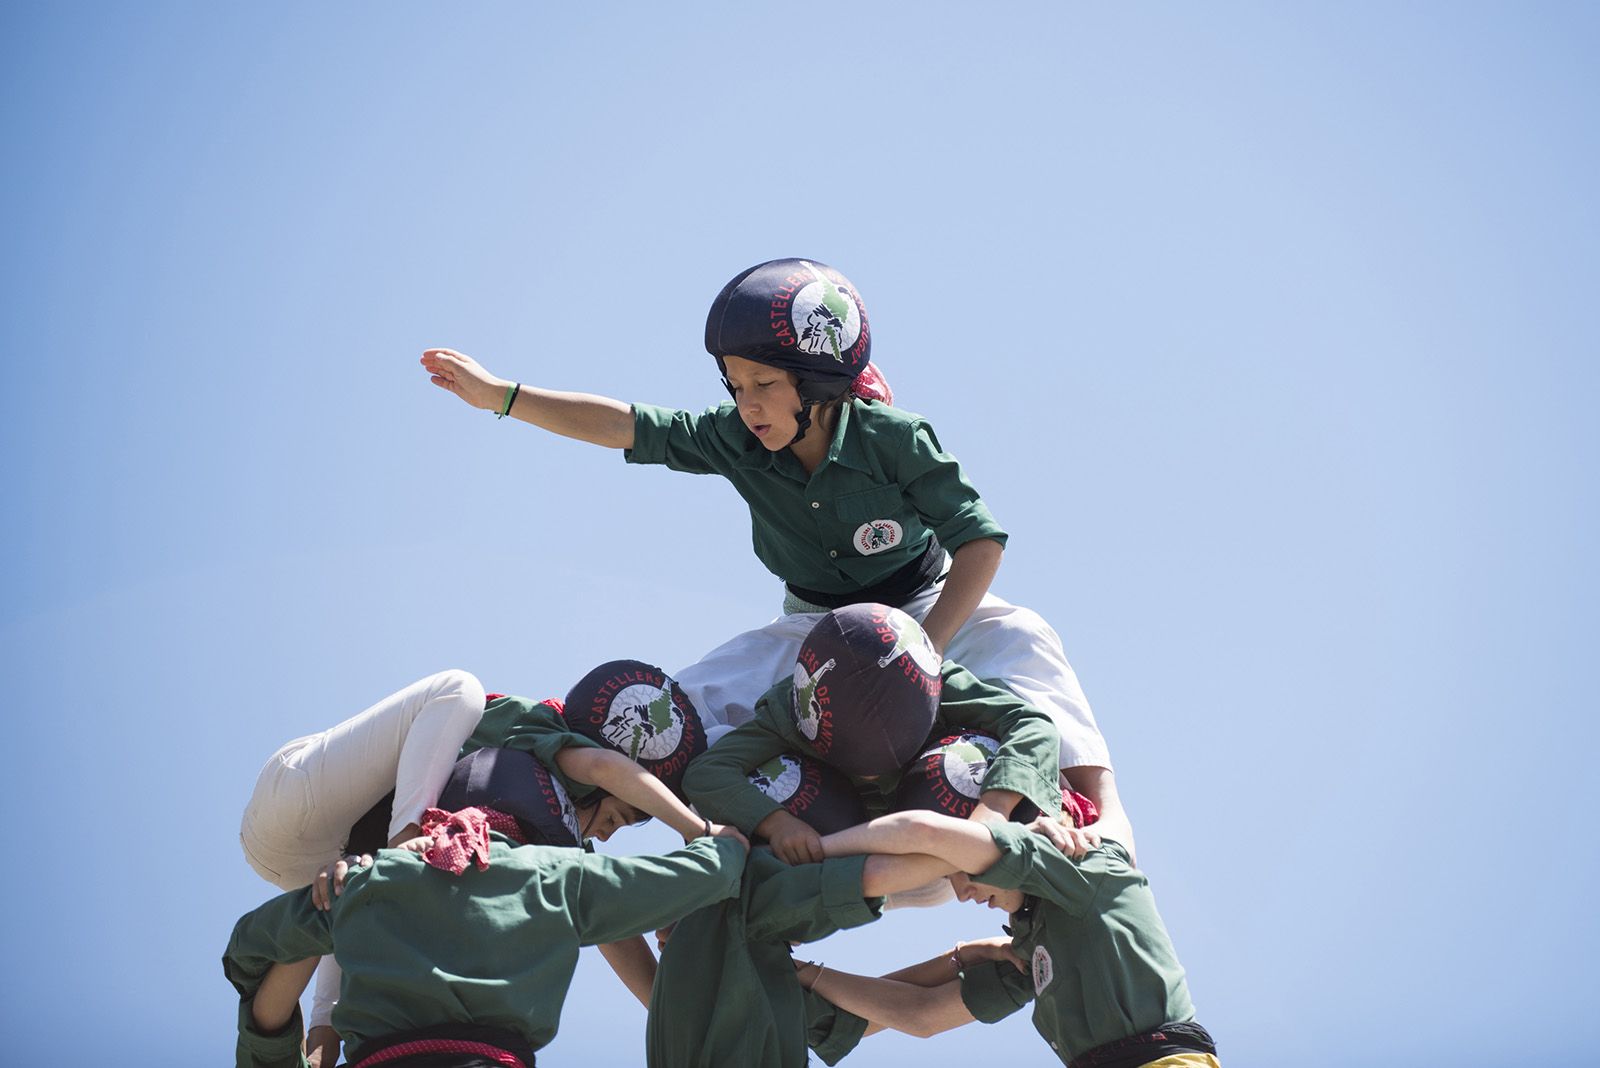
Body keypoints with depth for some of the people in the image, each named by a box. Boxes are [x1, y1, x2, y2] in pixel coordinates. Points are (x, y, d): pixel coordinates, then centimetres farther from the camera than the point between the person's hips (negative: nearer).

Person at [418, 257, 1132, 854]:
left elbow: (979, 539, -24)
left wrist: (922, 651, -35)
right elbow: (631, 428, -19)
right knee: (694, 699, -13)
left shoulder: (893, 439, -25)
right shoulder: (736, 440, -16)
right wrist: (500, 395, -25)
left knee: (1018, 637, -33)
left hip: (926, 605, -4)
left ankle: (1098, 805, -37)